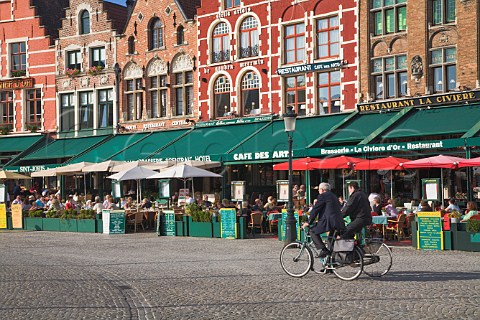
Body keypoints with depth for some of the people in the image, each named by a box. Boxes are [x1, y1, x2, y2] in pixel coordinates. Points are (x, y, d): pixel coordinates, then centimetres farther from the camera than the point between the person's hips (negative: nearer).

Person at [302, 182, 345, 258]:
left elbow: (315, 210, -3)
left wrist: (308, 222, 3)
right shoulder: (333, 196, 24)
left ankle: (323, 250, -10)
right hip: (339, 223, 9)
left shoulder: (322, 196, -2)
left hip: (329, 221, -9)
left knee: (313, 231, 2)